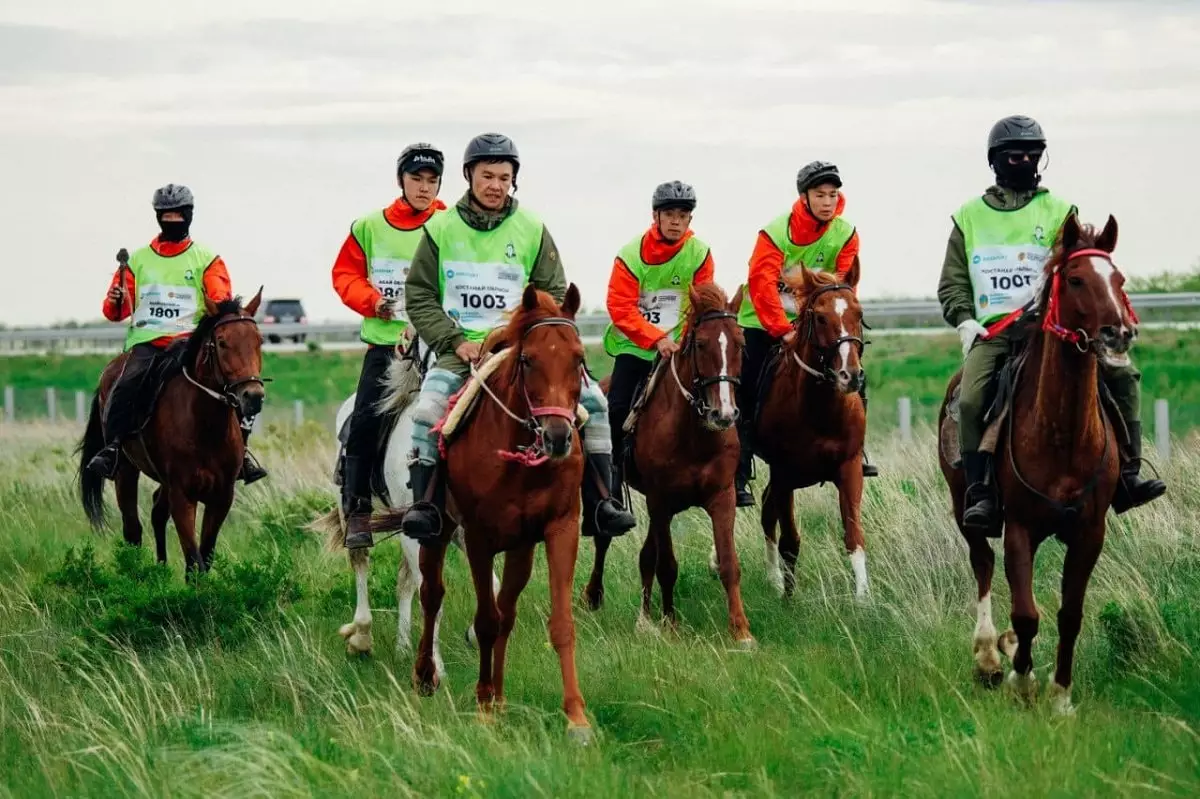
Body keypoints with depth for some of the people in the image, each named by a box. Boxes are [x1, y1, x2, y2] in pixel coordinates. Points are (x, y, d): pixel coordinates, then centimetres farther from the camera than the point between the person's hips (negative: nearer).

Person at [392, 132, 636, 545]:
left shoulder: (532, 230, 6)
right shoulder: (441, 229, 4)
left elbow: (554, 295, 10)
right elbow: (419, 297, 4)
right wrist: (455, 341, -9)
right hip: (462, 349, -2)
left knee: (591, 398, -16)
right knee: (428, 408, -31)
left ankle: (599, 506, -10)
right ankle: (425, 506, -20)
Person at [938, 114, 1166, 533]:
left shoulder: (1058, 212, 8)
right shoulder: (969, 216, 11)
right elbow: (952, 282, 12)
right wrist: (965, 321, -5)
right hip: (991, 332, -1)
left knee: (1123, 374, -14)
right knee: (970, 400, -27)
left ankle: (1126, 476, -8)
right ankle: (980, 493, -20)